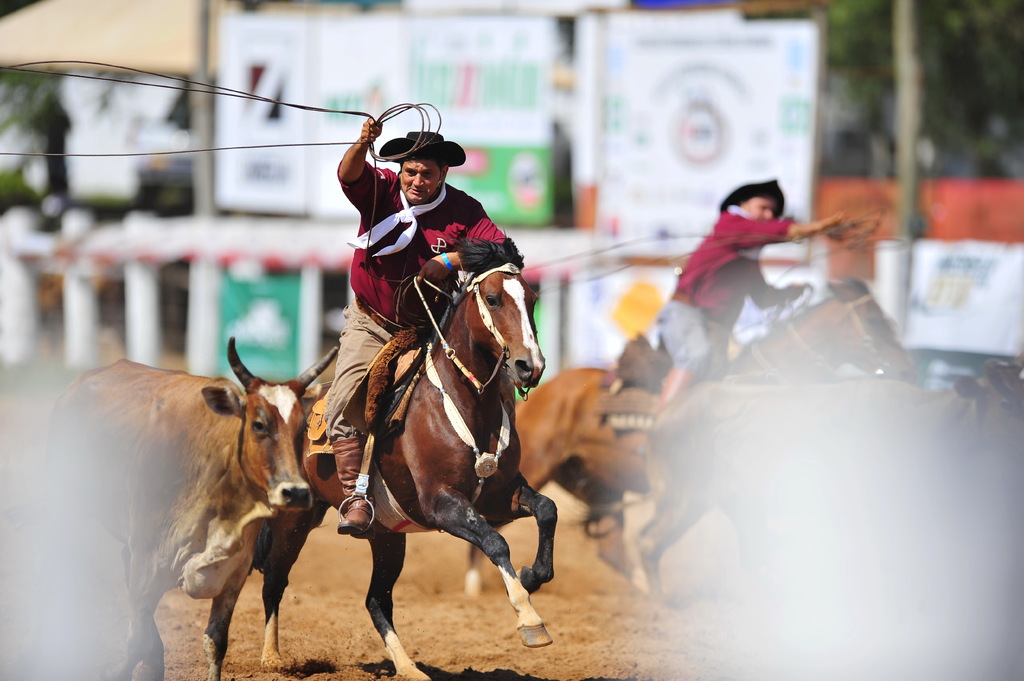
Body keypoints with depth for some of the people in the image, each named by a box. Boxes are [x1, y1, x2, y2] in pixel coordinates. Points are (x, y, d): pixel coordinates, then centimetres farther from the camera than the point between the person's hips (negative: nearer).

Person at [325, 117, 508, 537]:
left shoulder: (463, 210, -6)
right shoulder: (382, 190, -6)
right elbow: (349, 174, -26)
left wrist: (450, 260, -26)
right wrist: (363, 144, -47)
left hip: (428, 328, 1)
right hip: (371, 324, -1)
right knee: (346, 404, -19)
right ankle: (357, 496, -21)